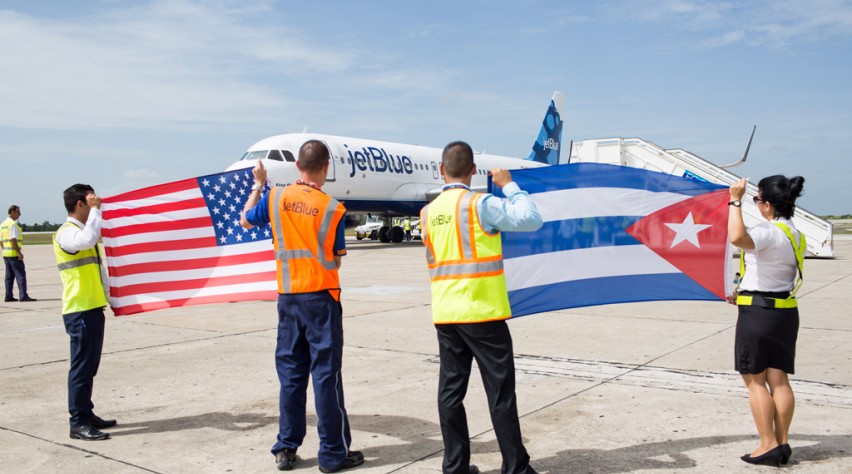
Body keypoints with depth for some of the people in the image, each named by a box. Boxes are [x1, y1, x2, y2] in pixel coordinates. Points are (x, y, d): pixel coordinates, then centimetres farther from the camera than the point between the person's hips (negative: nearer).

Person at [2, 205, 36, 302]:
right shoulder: (13, 224, -13)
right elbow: (13, 239, -20)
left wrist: (5, 251, 22)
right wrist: (19, 252, -19)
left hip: (5, 253, 9)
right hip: (14, 254, -9)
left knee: (9, 276, 12)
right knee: (20, 274, -7)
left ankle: (8, 296, 14)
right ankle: (23, 296, -10)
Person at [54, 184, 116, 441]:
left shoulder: (81, 231, 20)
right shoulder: (66, 233, -12)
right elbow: (87, 240, -36)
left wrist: (108, 295, 23)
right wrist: (95, 209, -24)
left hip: (93, 308, 10)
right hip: (80, 311, -10)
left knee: (89, 366, 14)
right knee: (82, 366, -6)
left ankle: (86, 414, 23)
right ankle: (78, 423, 0)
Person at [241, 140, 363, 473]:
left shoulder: (276, 197, -1)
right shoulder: (333, 208, -10)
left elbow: (246, 220, 18)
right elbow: (336, 260, -3)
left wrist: (258, 184, 27)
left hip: (288, 297, 4)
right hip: (321, 297, -4)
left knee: (290, 373, 12)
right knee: (326, 375, 1)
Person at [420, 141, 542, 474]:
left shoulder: (428, 213, 8)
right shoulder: (479, 205, -11)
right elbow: (532, 220, -13)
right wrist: (509, 185, -3)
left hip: (445, 315, 6)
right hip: (482, 313, -5)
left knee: (451, 390, 10)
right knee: (501, 392, 2)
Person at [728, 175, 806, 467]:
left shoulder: (767, 232, -19)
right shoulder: (796, 235, 11)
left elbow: (737, 238, -41)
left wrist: (735, 201, -29)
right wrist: (747, 293, 25)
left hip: (757, 313, -8)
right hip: (786, 312, 8)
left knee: (755, 380, 2)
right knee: (779, 380, 11)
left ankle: (769, 445, 5)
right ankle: (782, 444, 15)